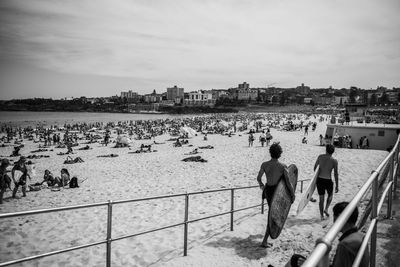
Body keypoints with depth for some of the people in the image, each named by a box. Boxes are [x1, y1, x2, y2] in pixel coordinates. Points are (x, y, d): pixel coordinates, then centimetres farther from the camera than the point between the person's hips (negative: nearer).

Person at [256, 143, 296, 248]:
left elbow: (258, 178, 2)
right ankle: (265, 241, 2)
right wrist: (293, 194, -3)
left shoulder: (264, 165, -9)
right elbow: (288, 183, -16)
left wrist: (261, 184, 22)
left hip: (267, 190, 4)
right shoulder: (283, 166, -17)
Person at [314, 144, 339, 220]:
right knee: (330, 195, 27)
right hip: (328, 181, -2)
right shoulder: (334, 161, -9)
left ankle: (322, 216, 17)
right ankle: (326, 209, 9)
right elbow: (336, 174, -8)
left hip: (319, 180, 2)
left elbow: (315, 166, 10)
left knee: (321, 198, 15)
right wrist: (337, 186, -1)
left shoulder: (320, 157, -1)